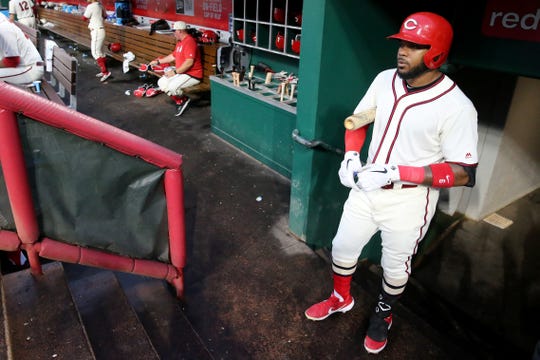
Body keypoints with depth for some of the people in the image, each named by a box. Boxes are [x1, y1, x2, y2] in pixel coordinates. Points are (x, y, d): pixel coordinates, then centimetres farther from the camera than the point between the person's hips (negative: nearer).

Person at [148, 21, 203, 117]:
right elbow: (173, 56, 26)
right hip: (181, 72, 11)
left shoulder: (189, 42, -19)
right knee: (161, 82, 5)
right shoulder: (180, 42, 13)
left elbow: (189, 62, -28)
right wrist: (158, 61, 26)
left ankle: (184, 100, 1)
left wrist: (175, 72, -24)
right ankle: (180, 102, 5)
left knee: (172, 87, -29)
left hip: (193, 75, -11)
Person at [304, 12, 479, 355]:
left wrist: (397, 173, -30)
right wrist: (351, 156, -8)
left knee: (395, 265, 16)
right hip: (366, 189, 5)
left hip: (409, 201, -5)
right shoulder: (385, 80, -4)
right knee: (342, 247, 18)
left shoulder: (456, 107, -21)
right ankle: (341, 298, 48)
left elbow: (464, 173, -21)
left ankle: (382, 316, 47)